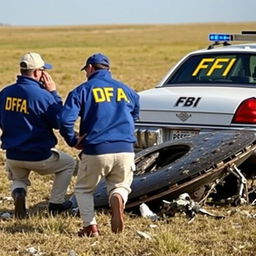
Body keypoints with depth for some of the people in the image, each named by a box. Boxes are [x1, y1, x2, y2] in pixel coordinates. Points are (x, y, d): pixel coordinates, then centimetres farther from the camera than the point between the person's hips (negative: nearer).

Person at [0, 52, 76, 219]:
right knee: (69, 163, 25)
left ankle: (18, 192, -1)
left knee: (18, 179, 34)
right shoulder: (43, 95, -20)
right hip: (38, 157, -4)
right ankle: (56, 203, 21)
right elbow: (61, 122, -8)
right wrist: (53, 93, -5)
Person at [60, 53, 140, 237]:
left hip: (95, 151, -2)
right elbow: (135, 116, 27)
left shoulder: (83, 90, 2)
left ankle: (91, 226, 0)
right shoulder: (126, 90, 14)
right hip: (125, 151, 2)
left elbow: (65, 121, -8)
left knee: (84, 189, 20)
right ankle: (118, 198, -16)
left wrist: (73, 141, 8)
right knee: (121, 186, 21)